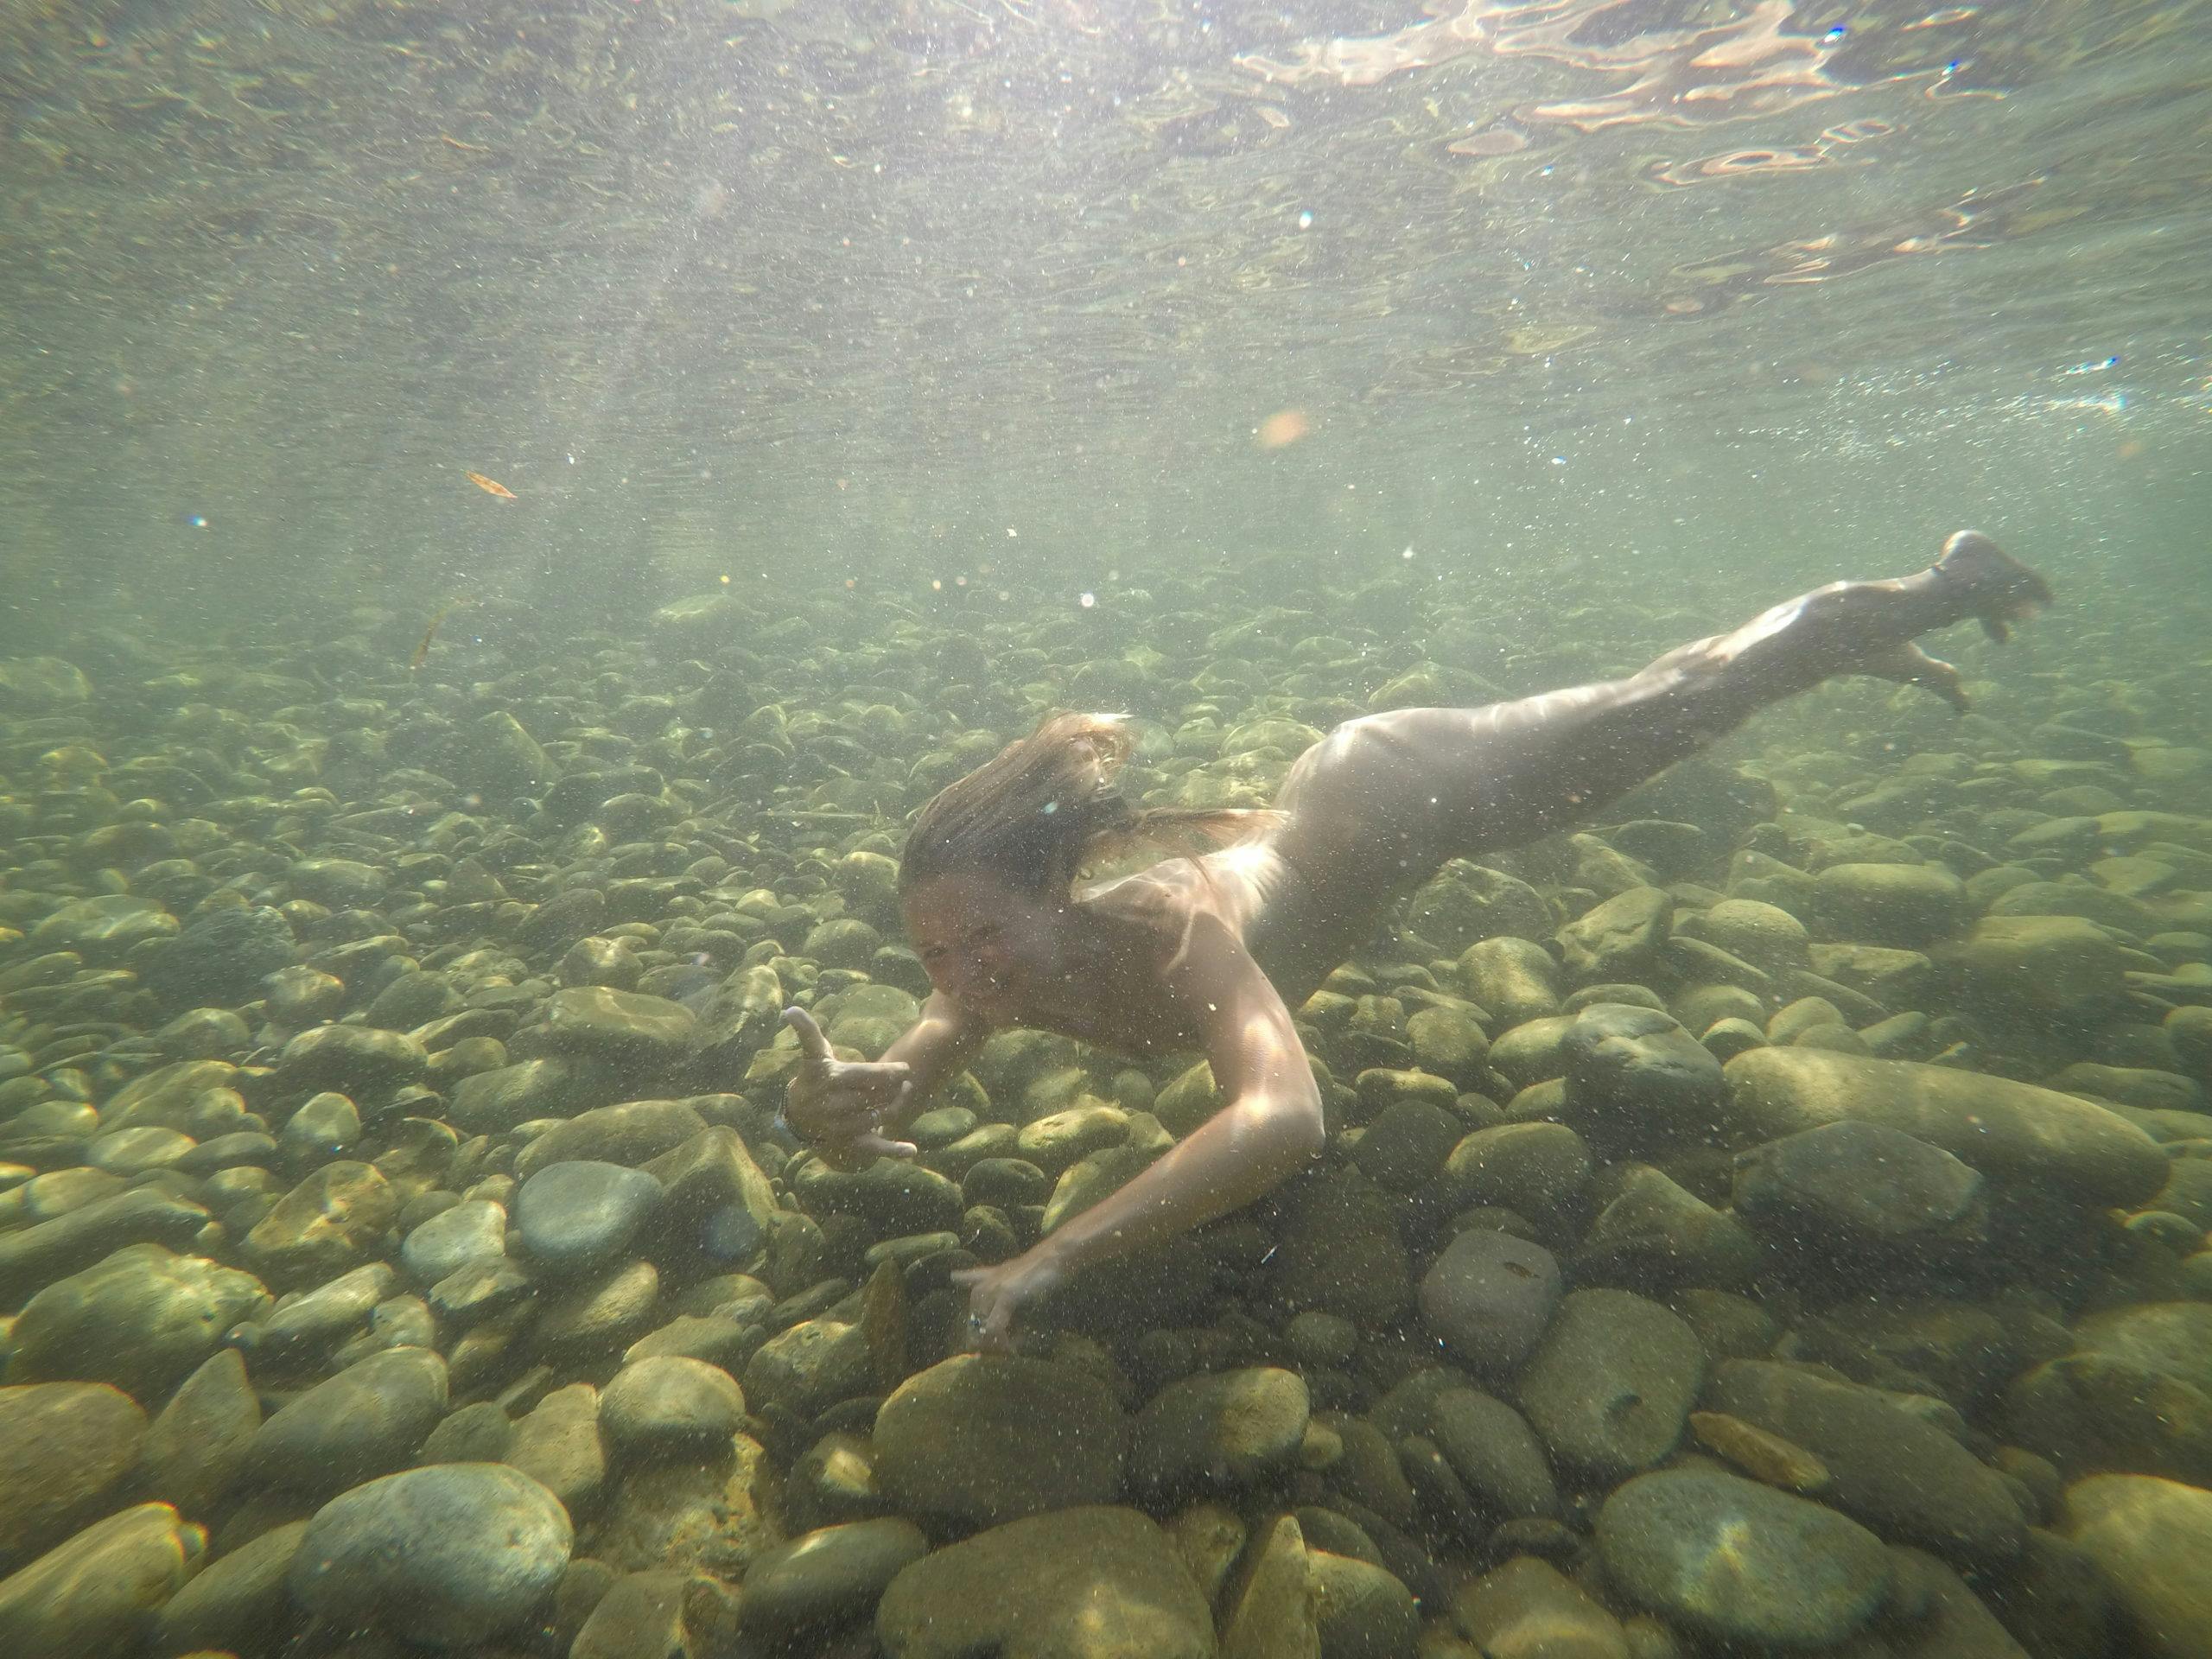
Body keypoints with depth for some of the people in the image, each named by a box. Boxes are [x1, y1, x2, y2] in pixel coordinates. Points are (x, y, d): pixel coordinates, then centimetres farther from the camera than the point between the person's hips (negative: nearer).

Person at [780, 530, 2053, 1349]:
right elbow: (881, 1112, -15)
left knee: (1668, 709, 14)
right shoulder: (992, 975, -21)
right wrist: (834, 1109, -38)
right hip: (1319, 808, 6)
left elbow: (1285, 1118, -54)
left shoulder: (1165, 933, -42)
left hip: (1393, 795, -6)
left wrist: (1055, 1259, -56)